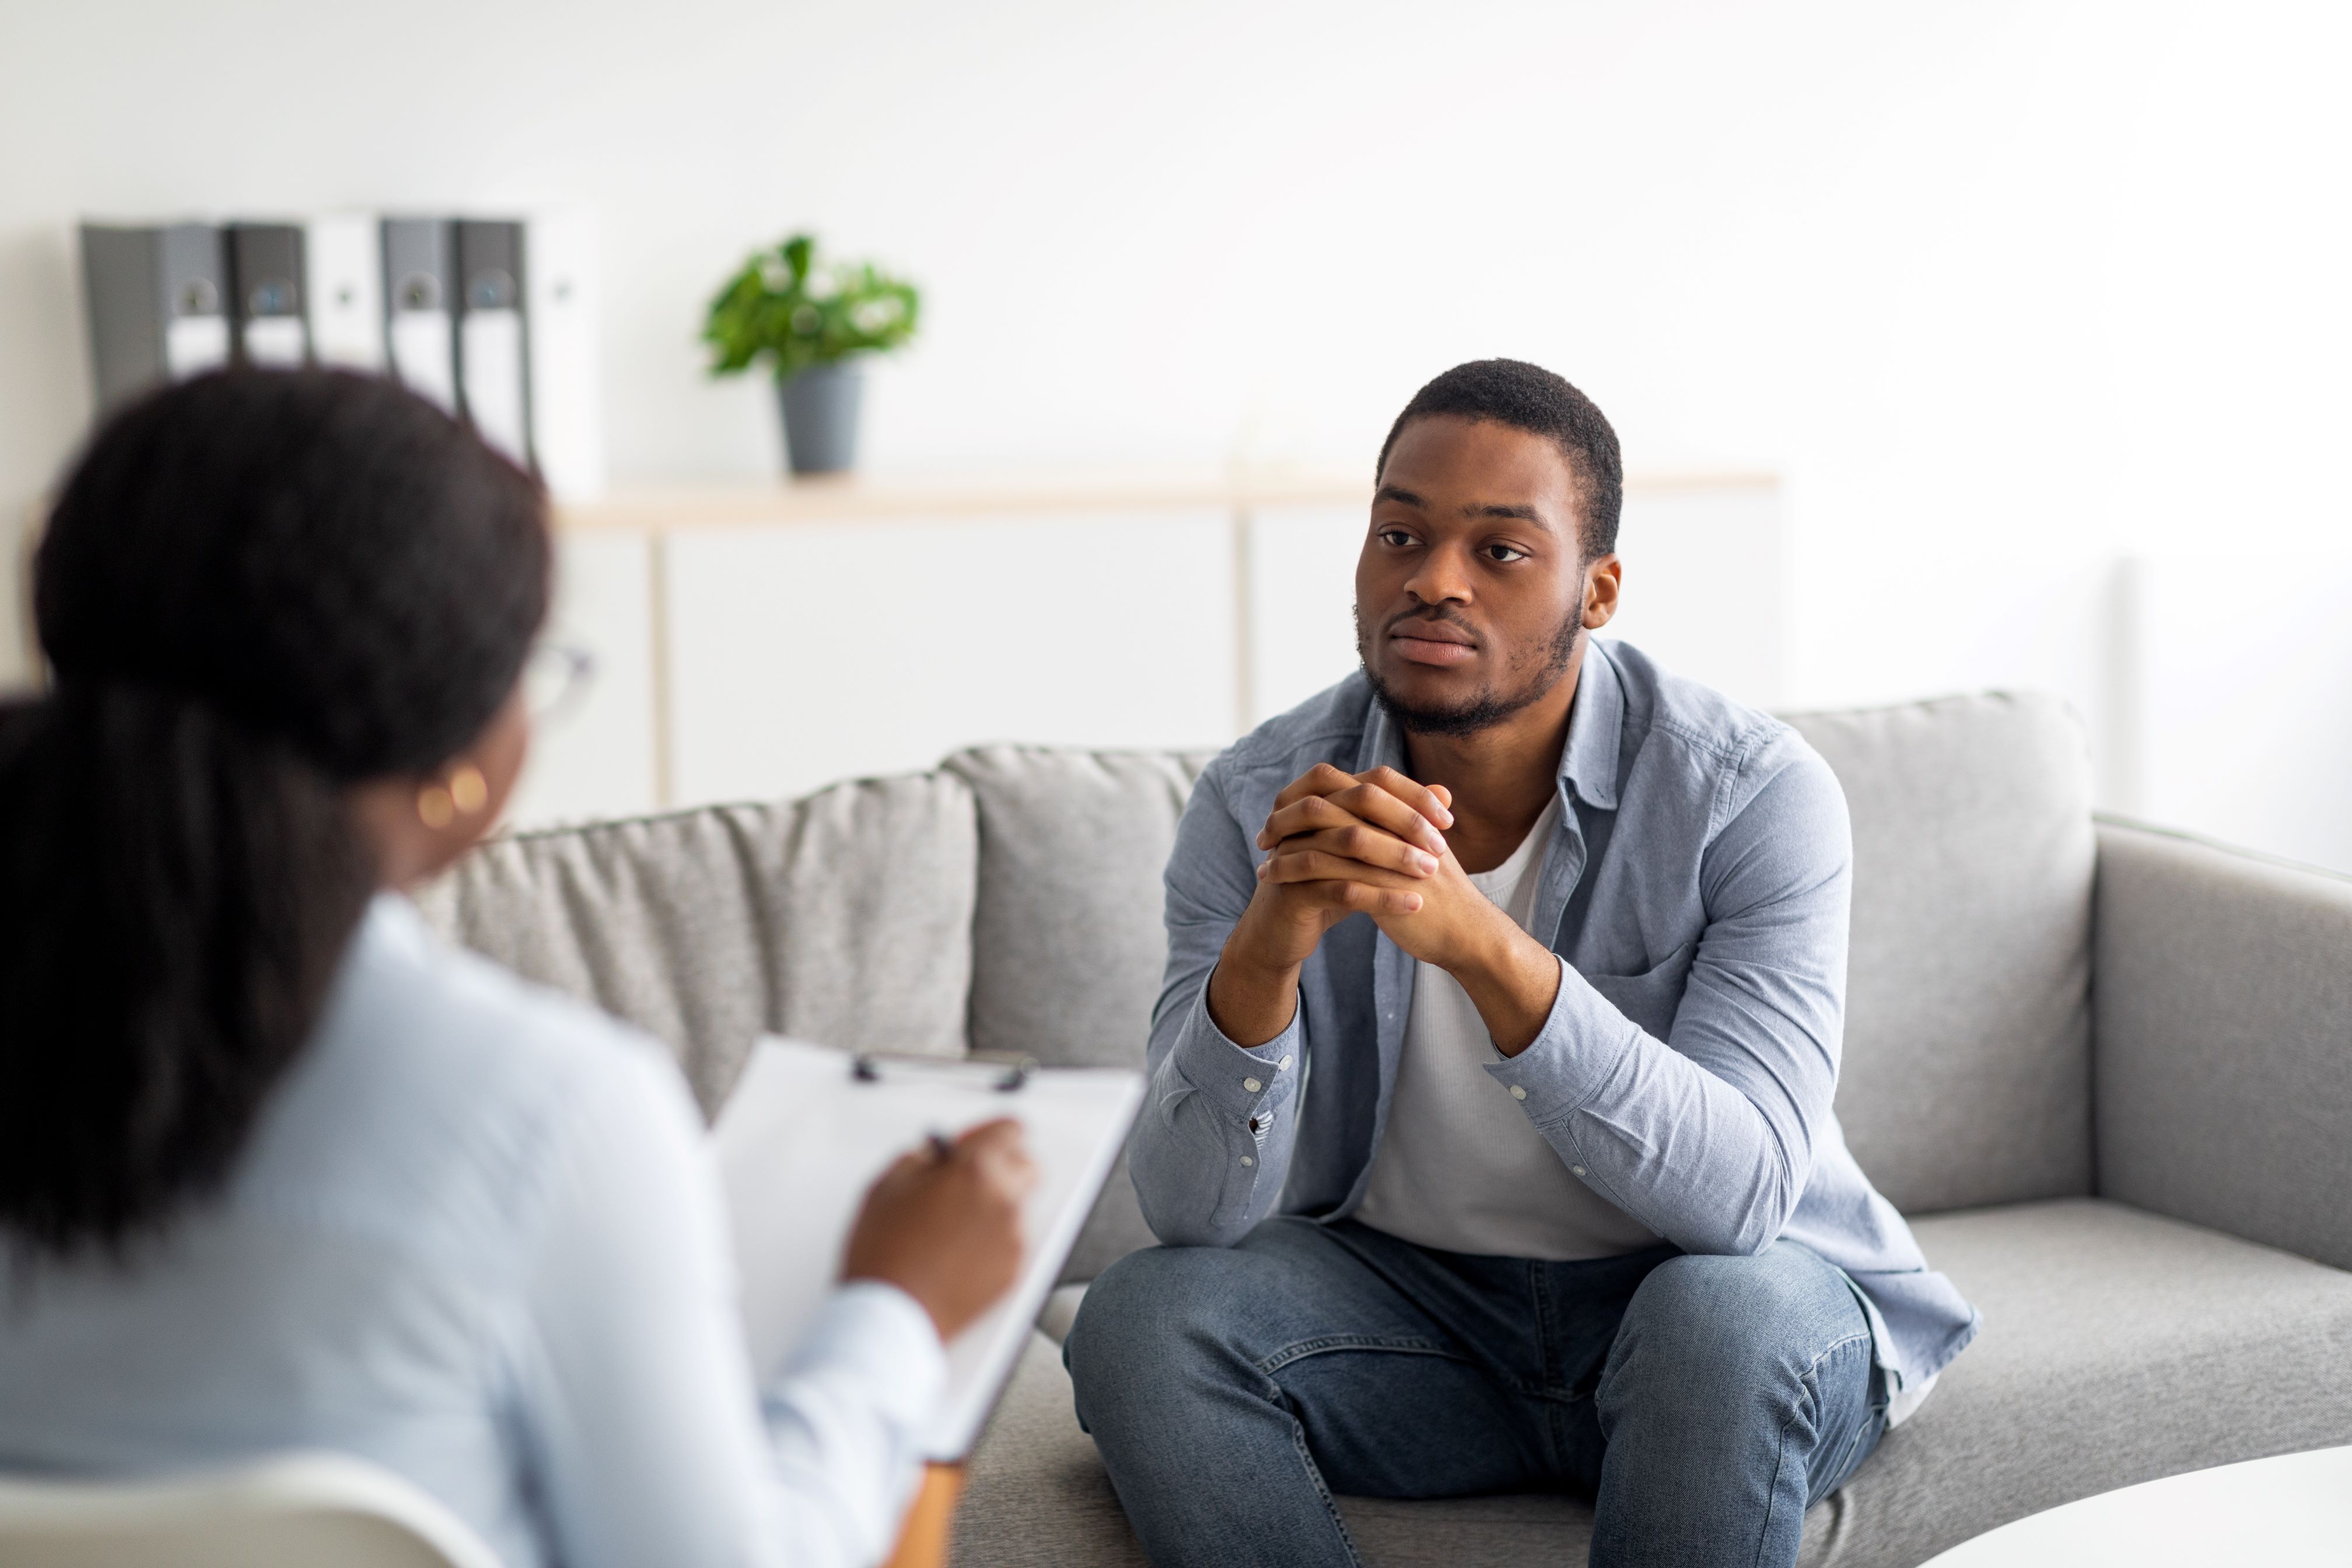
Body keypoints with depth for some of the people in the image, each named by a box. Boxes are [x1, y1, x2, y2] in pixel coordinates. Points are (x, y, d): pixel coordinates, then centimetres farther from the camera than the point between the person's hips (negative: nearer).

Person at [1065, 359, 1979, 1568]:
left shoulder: (1755, 796, -19)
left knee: (1724, 1315, -35)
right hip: (1412, 1297, 3)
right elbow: (1195, 1213, -17)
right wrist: (1264, 949, -38)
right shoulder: (1256, 804, -11)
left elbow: (1740, 1191, -30)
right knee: (1139, 1321, -23)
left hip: (1728, 1314, -2)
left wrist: (1483, 945, -44)